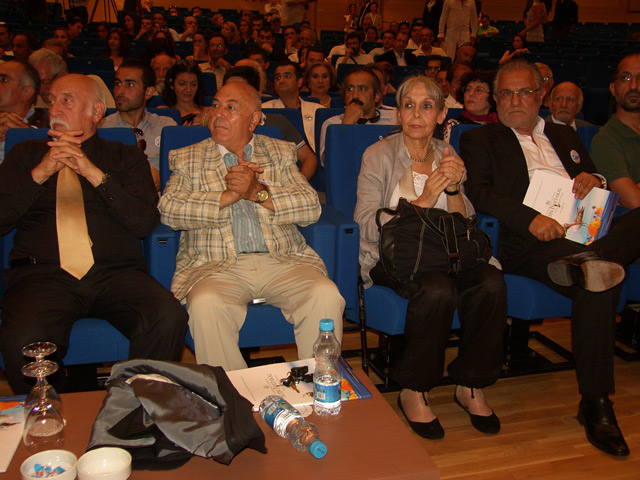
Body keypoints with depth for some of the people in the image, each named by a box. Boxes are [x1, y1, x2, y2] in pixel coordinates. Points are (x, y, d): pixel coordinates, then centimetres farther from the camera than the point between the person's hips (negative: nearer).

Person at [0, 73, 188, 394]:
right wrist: (41, 172, 0)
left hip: (116, 272, 0)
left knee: (168, 319, -31)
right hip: (42, 272, 0)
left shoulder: (126, 157, 20)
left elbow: (146, 222, 4)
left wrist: (95, 174, -5)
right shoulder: (26, 155, 23)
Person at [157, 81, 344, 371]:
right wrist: (229, 195, -8)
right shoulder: (187, 159, 16)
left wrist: (258, 192, -11)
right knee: (205, 305, -32)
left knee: (326, 297, -26)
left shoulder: (281, 153, 17)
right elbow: (169, 209, -2)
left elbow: (311, 208, 3)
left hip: (282, 260, 1)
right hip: (217, 265, -1)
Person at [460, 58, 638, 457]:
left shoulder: (565, 136, 31)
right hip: (529, 243, -5)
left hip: (583, 234, 6)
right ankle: (595, 404, -25)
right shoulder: (479, 141, 15)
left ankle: (586, 260, -40)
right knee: (598, 284, -33)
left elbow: (600, 191, 28)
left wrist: (595, 181, 2)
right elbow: (477, 192, -4)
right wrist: (531, 218, -20)